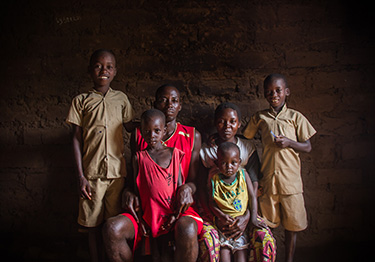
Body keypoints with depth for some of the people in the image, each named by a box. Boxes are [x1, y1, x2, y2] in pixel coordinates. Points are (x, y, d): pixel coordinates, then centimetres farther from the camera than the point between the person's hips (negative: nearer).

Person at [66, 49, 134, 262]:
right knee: (94, 225, 7)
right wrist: (81, 176, -4)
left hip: (117, 172, 1)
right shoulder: (81, 101, 4)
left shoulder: (121, 98, 8)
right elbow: (77, 140, 2)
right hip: (92, 173, -1)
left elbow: (132, 128, 17)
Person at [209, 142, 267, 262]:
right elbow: (212, 202, -2)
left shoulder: (243, 175, -2)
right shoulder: (215, 179, -4)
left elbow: (252, 197, 0)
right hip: (223, 221, 0)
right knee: (224, 250, -9)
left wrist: (253, 219, -8)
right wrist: (221, 216, -18)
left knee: (241, 251, -7)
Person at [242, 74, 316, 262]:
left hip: (291, 178, -1)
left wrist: (289, 142, -13)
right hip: (267, 177, 1)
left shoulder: (296, 117, 4)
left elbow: (307, 147, 5)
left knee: (292, 224, 8)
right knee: (266, 224, 7)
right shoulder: (259, 117, 8)